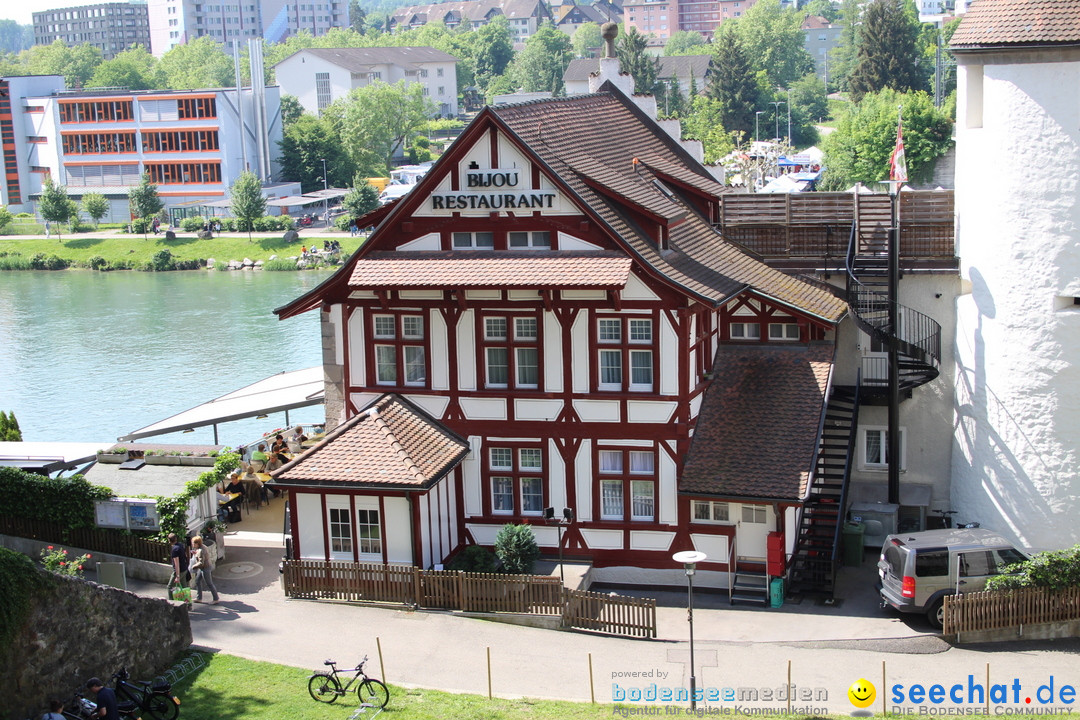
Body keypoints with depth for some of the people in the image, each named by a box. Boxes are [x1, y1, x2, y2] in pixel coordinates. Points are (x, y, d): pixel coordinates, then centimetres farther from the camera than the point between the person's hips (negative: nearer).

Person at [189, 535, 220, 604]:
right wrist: (195, 553, 12)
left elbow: (201, 563, -27)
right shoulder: (203, 548, 4)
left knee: (209, 584, 1)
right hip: (201, 569, 11)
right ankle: (199, 598, 27)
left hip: (205, 568, -11)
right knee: (197, 581, 17)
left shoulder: (201, 551, -26)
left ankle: (216, 599, 12)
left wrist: (194, 566, -12)